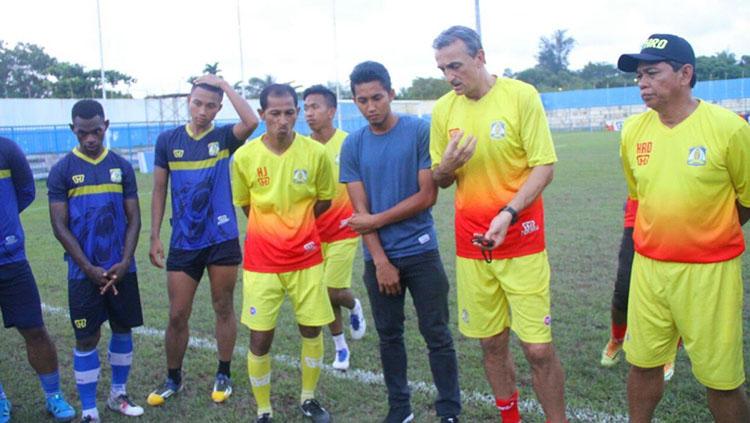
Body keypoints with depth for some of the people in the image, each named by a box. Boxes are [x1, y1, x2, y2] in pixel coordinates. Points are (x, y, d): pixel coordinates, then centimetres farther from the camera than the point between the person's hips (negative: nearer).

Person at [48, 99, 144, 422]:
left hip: (122, 268, 3)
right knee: (86, 338, 2)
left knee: (123, 329, 12)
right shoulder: (62, 171, -4)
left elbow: (134, 219, 3)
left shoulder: (122, 166, 3)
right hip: (84, 272, -3)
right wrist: (89, 269, -12)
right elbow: (59, 226, -6)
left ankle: (118, 395, 31)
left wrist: (124, 263, -9)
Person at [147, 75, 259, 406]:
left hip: (222, 240, -1)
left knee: (224, 308, 10)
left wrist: (224, 85, -16)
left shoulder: (223, 137, -2)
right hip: (183, 242, 1)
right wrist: (155, 237, 3)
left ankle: (223, 375, 27)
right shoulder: (168, 140, 3)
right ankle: (173, 379, 27)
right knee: (177, 315, 6)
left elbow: (251, 122, -25)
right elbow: (159, 190, 7)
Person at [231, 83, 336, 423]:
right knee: (259, 338, 2)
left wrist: (295, 223, 6)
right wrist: (275, 226, 6)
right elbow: (245, 205, 6)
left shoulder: (315, 152, -9)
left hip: (305, 257, 1)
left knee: (312, 330, 10)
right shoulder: (244, 156, -10)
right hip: (261, 261, -1)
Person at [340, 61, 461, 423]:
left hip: (421, 253, -3)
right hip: (379, 258, 3)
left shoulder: (420, 132, -7)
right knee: (389, 335, 13)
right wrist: (380, 261, -9)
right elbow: (361, 210, -2)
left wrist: (378, 220, -9)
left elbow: (427, 195, -10)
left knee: (437, 335, 4)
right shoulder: (352, 145, 1)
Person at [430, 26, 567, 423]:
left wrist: (508, 213, -24)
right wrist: (447, 166, -13)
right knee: (492, 344, 11)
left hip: (521, 242, -3)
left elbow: (544, 166, -10)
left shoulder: (521, 95, -8)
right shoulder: (443, 109, 3)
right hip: (470, 245, 3)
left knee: (538, 348, -3)